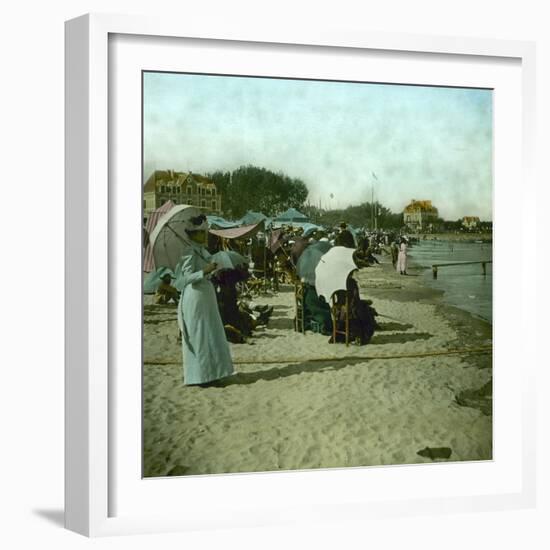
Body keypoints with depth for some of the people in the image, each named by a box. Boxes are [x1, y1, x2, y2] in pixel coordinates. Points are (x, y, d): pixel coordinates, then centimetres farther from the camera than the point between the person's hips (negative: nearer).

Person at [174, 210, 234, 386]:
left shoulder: (201, 250, 9)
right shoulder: (190, 252, -15)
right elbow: (187, 277, -22)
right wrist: (204, 271, -32)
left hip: (206, 295, 9)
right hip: (195, 297, -9)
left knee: (208, 335, 14)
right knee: (198, 336, -3)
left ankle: (207, 373, 24)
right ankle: (199, 376, 5)